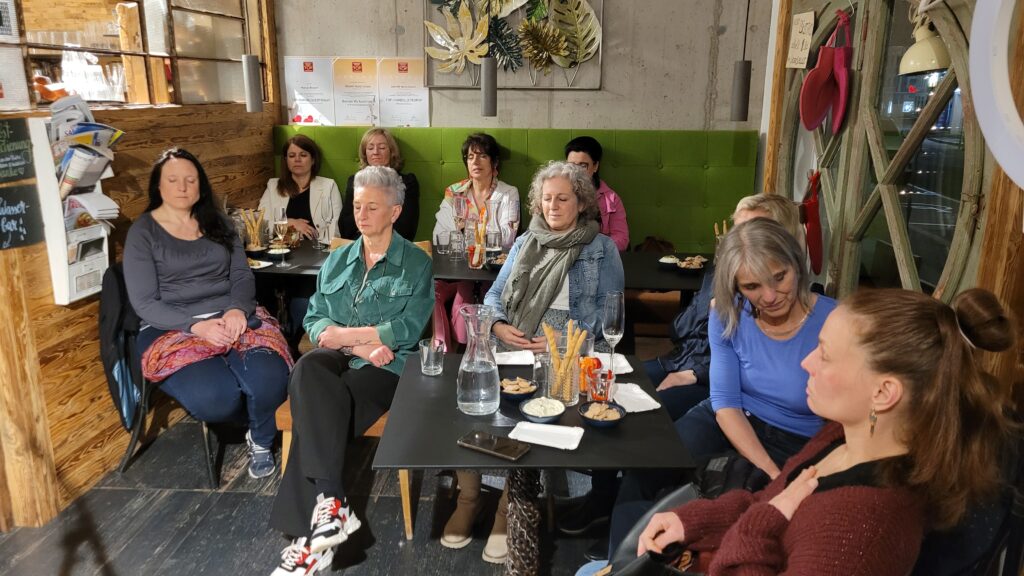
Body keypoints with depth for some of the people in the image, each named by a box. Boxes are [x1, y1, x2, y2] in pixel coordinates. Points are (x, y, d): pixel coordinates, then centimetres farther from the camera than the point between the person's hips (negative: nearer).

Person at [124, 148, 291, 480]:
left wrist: (237, 310, -15)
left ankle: (261, 439, 3)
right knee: (215, 398, -33)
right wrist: (196, 326, -19)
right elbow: (145, 304, -3)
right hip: (173, 328, -2)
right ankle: (259, 415, 5)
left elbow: (242, 275, 9)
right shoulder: (142, 232, 4)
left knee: (270, 380, -30)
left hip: (232, 318, 3)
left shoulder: (218, 223, 16)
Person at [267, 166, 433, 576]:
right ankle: (331, 501, -34)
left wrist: (344, 334, -11)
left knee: (316, 417, -29)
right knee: (307, 371, -33)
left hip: (386, 365, -3)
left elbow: (409, 329, -9)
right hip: (337, 357, 4)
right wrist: (361, 344, -11)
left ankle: (309, 537, -19)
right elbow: (314, 320, 8)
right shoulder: (337, 260, 16)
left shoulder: (416, 264, 3)